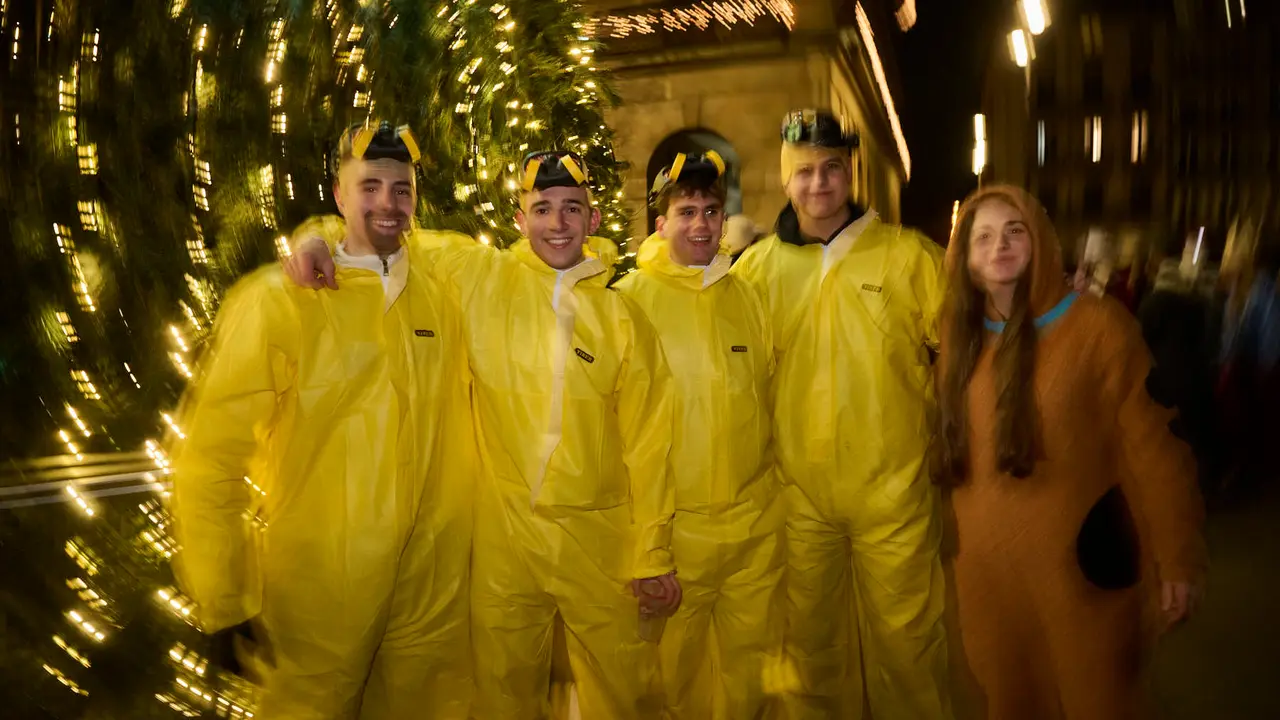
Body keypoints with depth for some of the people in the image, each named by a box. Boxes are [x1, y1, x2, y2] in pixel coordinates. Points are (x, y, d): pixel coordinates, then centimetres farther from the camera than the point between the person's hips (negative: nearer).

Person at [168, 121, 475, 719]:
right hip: (318, 581, -3)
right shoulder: (278, 299, -10)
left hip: (435, 577, 4)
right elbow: (211, 457, -10)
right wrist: (223, 599, -9)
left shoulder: (441, 292, 2)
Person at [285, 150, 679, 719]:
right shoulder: (480, 276, -2)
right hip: (502, 530, 0)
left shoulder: (622, 317, -2)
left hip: (598, 538, 0)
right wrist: (318, 235, -10)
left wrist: (653, 556, 1)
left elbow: (646, 443, 0)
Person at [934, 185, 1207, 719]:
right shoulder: (960, 333, 3)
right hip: (983, 566, 4)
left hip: (1079, 565, -4)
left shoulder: (1098, 323, -11)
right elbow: (952, 450, 7)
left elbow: (1151, 444, -11)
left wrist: (1178, 558, -10)